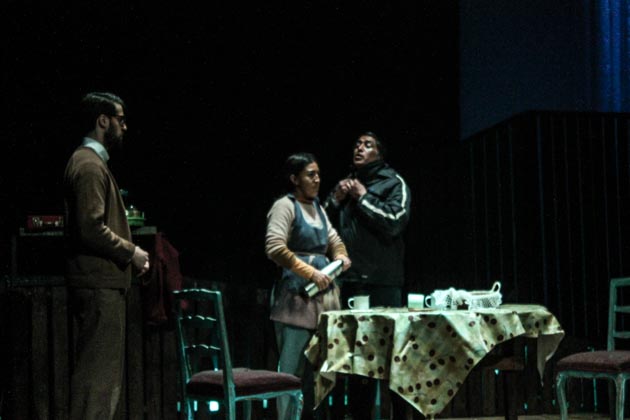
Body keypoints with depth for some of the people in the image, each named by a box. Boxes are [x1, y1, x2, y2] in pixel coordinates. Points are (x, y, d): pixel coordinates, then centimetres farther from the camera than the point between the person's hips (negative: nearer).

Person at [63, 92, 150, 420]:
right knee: (98, 370, -9)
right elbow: (92, 229, -23)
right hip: (99, 285, -11)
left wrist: (128, 253, 12)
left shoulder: (92, 162, 19)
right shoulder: (89, 165, -14)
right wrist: (131, 252, -11)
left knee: (102, 370, 14)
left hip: (102, 284, 11)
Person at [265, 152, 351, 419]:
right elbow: (275, 248, -17)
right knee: (293, 369, -9)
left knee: (315, 368, 10)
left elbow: (334, 239, 28)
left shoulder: (317, 207, 18)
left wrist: (340, 256, 5)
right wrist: (310, 272, -18)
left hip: (323, 295, 8)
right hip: (297, 297, -8)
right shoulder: (285, 205, -6)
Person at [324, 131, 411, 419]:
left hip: (381, 282, -5)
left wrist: (362, 197, -7)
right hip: (347, 281, 6)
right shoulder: (345, 183, 21)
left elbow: (395, 221, -12)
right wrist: (335, 199, 1)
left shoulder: (393, 183, 4)